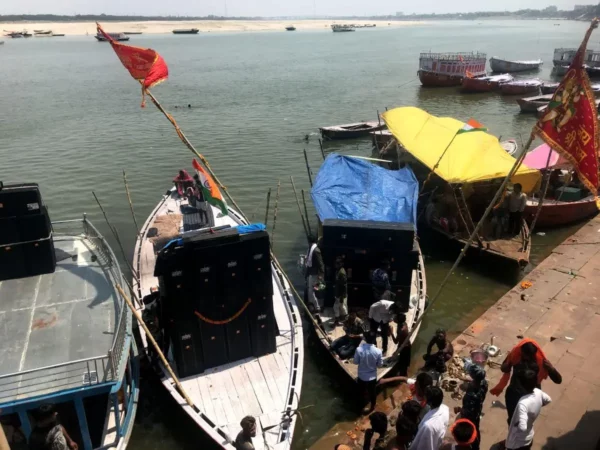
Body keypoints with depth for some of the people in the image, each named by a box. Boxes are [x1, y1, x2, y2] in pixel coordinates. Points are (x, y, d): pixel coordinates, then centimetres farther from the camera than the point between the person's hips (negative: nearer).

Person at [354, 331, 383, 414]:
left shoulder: (359, 349, -26)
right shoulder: (378, 351, -25)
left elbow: (356, 362, -12)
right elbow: (380, 364, -11)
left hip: (361, 376, 0)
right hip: (372, 376, 0)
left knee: (361, 392, 25)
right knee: (372, 392, 25)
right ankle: (372, 407, 46)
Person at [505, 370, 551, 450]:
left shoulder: (523, 403, -37)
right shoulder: (538, 393, -14)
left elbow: (522, 427, -43)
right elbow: (548, 400, 10)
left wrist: (516, 424, -24)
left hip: (517, 443, -7)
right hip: (529, 438, 8)